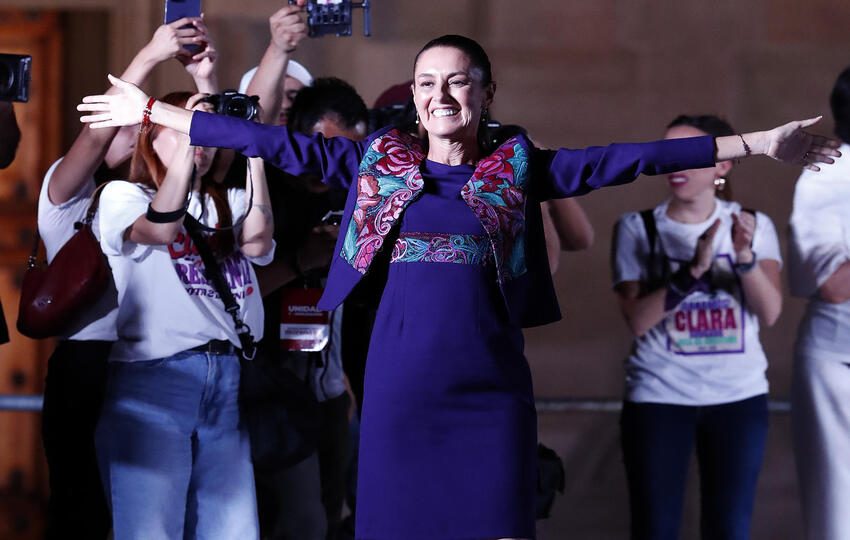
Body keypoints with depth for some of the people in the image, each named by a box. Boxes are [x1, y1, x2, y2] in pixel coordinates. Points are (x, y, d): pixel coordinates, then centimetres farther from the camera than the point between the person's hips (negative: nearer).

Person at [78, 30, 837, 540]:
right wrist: (153, 113, 8)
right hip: (399, 384, 1)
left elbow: (627, 160, 4)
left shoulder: (518, 167, 7)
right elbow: (276, 142, 9)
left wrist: (754, 144, -1)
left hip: (491, 386, 0)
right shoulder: (377, 159, 9)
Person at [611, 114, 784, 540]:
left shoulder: (754, 225, 1)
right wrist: (694, 270, -23)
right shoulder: (637, 228, -3)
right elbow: (637, 320, -11)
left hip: (739, 396, 1)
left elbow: (769, 313, -10)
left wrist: (746, 257, -26)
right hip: (659, 397, -1)